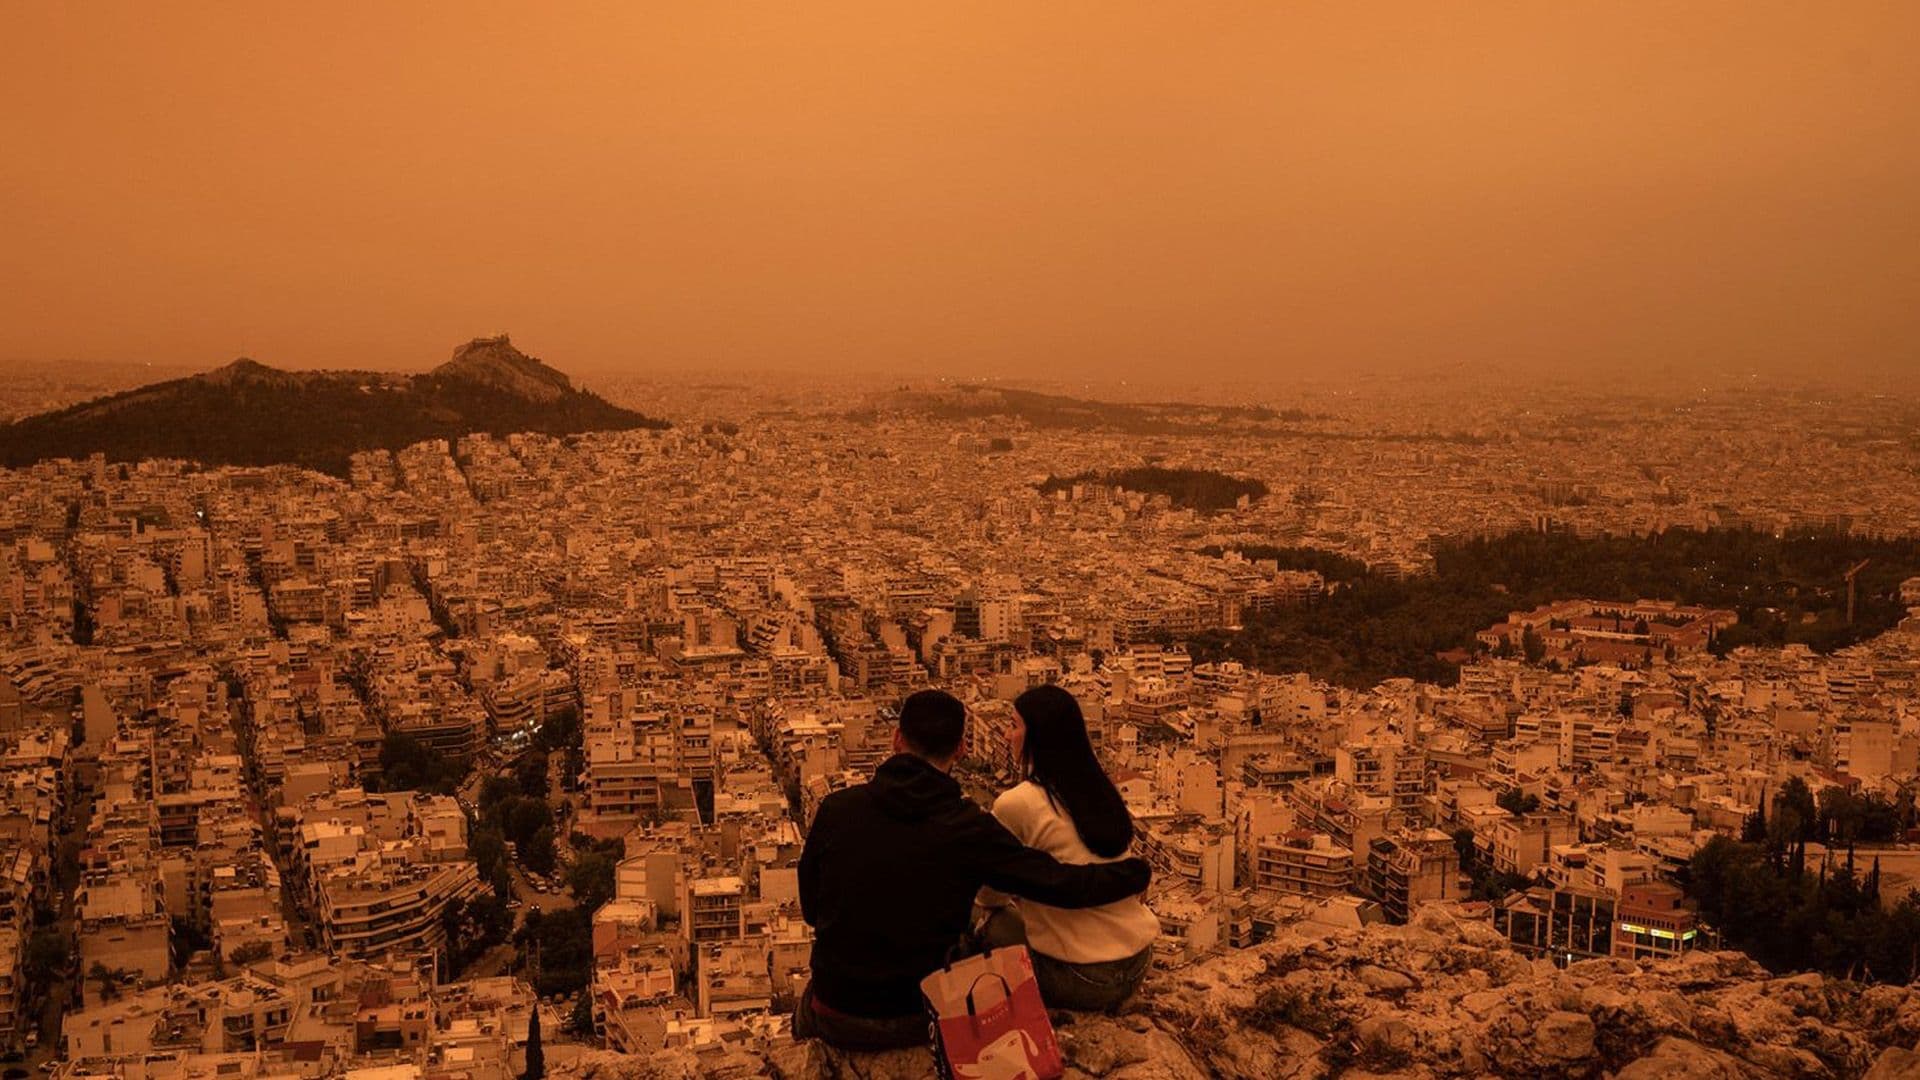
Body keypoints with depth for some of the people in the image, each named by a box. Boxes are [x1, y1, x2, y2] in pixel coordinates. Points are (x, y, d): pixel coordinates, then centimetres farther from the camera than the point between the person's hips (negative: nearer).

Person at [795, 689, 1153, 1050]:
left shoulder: (836, 808, -11)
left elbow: (810, 908, 2)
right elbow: (1063, 884, -13)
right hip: (919, 1022, -3)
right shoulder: (969, 828, -16)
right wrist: (1136, 871, 4)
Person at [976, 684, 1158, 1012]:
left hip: (1086, 980, -6)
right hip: (1139, 964, 6)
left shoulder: (1015, 804, -13)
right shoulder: (1101, 789, 6)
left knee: (995, 927, 13)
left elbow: (991, 896, 1)